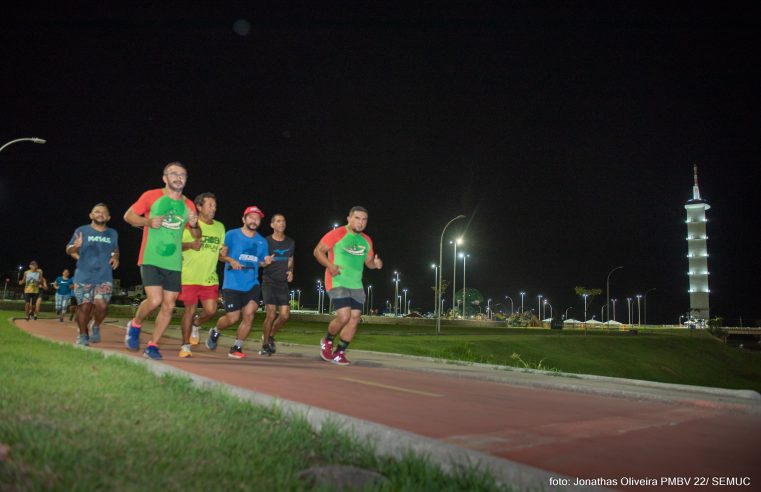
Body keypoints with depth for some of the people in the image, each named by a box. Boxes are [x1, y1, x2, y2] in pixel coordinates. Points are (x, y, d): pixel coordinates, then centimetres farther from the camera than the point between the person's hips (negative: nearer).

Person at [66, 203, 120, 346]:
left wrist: (116, 257, 7)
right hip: (83, 277, -1)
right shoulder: (81, 231, 3)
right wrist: (75, 247, -18)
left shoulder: (113, 234, 12)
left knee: (101, 305, -13)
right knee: (84, 306, -2)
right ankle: (83, 335, 18)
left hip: (105, 277, 1)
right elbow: (69, 250, 5)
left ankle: (96, 326, 16)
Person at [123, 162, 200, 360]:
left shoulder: (188, 205, 10)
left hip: (174, 263, 4)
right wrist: (148, 221, -13)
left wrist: (194, 224, -6)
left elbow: (196, 235, 18)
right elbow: (128, 215, 5)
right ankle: (135, 325, 15)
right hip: (151, 259, -4)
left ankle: (153, 346, 16)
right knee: (155, 300, -17)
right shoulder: (151, 196, -1)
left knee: (169, 306, 2)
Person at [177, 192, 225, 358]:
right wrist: (190, 245, -22)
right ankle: (185, 346, 13)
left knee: (211, 310, -5)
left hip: (210, 277, 4)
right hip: (190, 276, -4)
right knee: (190, 309, -1)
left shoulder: (220, 227, 12)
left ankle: (196, 324, 29)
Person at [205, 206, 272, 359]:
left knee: (249, 313, -14)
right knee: (233, 318, -2)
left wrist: (266, 262, -5)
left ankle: (236, 348, 3)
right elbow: (221, 254, 0)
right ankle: (215, 332, 33)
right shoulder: (231, 235, -1)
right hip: (232, 284, -3)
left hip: (251, 284, 3)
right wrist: (230, 260, -19)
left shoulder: (262, 241, 10)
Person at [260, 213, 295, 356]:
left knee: (285, 315, -4)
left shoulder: (290, 242, 9)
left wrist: (290, 272, 3)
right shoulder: (266, 241, -4)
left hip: (283, 283, 4)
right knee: (271, 314, -12)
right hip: (269, 281, -4)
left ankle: (270, 336, 22)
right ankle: (265, 345, 5)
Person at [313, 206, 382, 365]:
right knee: (344, 316, -17)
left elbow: (368, 261, 22)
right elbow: (318, 251, -5)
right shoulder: (337, 234, -7)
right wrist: (330, 265, -21)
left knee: (355, 319, 1)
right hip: (337, 282, -6)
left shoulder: (366, 240, 11)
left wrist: (375, 264, -2)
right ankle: (327, 341, 12)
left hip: (356, 285, 6)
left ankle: (339, 353, 16)